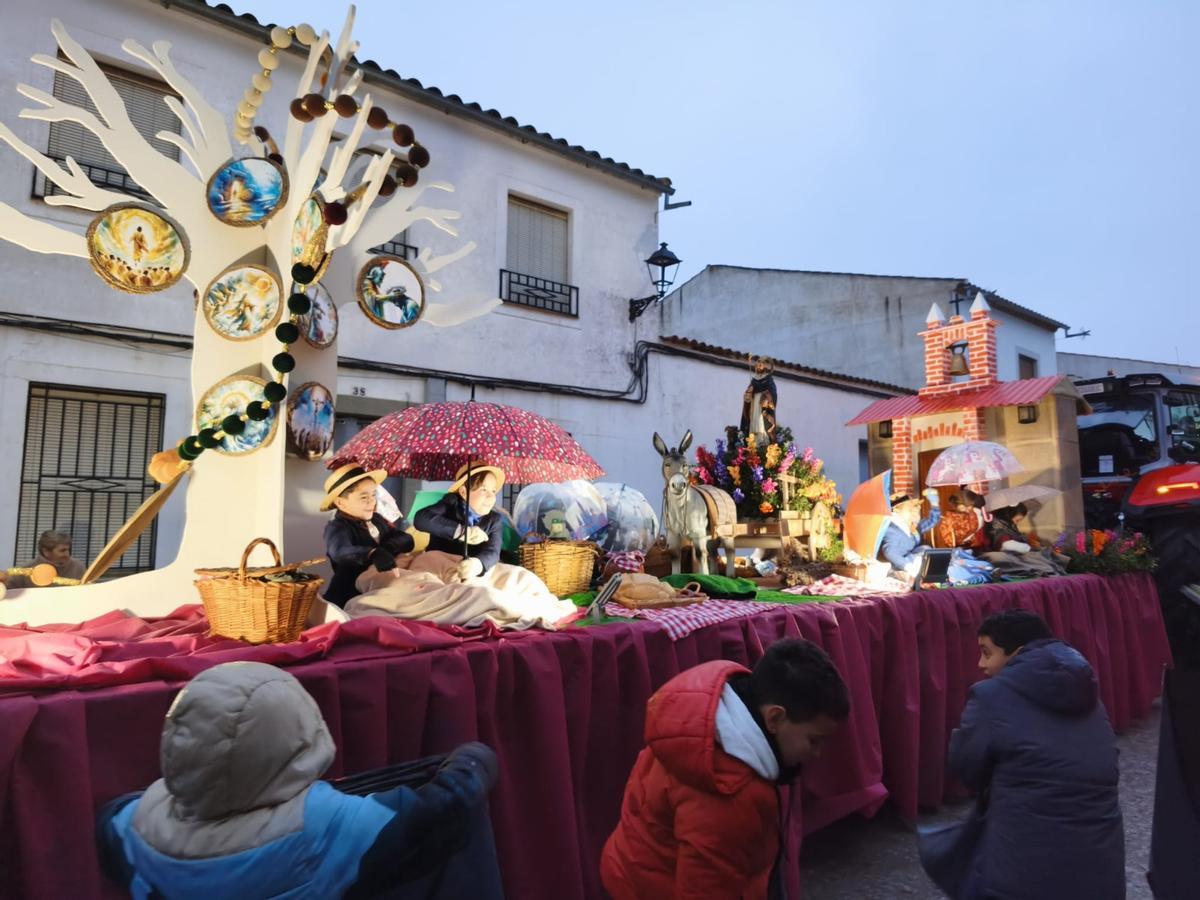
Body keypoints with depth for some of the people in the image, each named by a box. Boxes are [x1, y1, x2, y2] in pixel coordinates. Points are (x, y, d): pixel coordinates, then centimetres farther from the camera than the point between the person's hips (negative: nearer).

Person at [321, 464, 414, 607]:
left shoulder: (376, 519, 12)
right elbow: (341, 552, -29)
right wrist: (374, 554, -46)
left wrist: (388, 548, -17)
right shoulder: (337, 528, -8)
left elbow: (407, 539, 3)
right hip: (351, 598, -5)